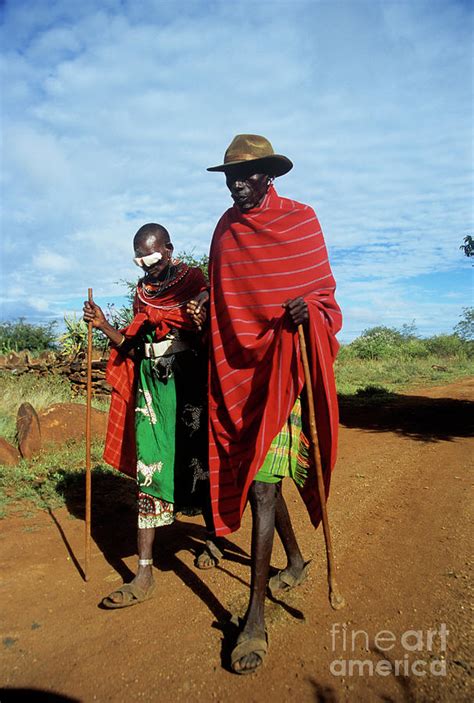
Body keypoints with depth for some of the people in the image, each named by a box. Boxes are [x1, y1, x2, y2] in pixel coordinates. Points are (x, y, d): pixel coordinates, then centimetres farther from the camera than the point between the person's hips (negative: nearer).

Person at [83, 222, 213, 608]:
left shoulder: (195, 281, -1)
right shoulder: (143, 291, 14)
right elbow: (135, 345, 14)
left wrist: (203, 326, -25)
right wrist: (104, 325, 2)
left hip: (189, 385, -4)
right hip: (152, 387, 4)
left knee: (199, 460, 6)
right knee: (149, 470, -2)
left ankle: (211, 536, 32)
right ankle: (145, 572, 2)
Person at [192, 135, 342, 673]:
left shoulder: (300, 220, -1)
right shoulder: (226, 228, 12)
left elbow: (323, 289, 1)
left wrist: (307, 309, -19)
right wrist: (202, 305, 0)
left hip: (283, 363, -5)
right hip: (238, 366, 5)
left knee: (262, 482, -11)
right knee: (259, 474, 15)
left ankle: (255, 617, 0)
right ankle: (295, 561, 40)